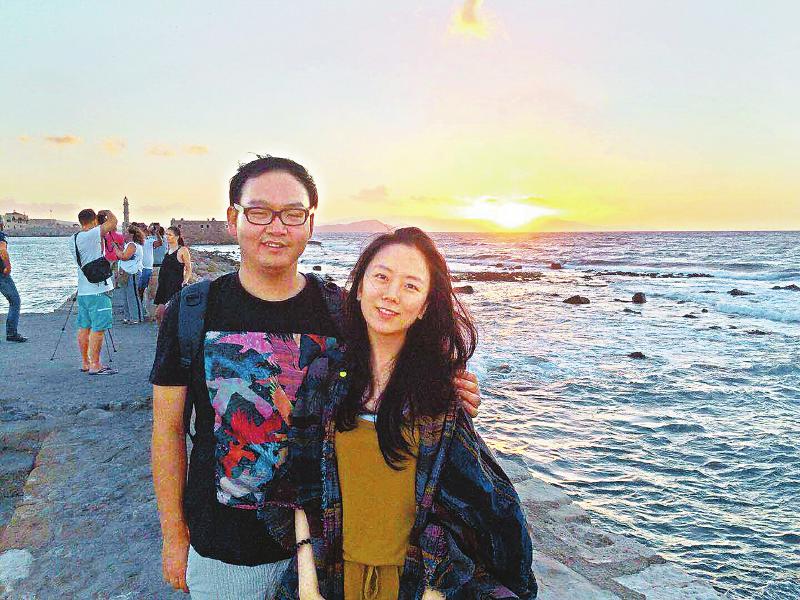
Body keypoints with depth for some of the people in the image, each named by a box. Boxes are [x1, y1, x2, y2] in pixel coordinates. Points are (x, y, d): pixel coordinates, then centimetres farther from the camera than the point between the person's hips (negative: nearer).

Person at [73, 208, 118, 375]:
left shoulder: (75, 238, 11)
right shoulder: (91, 235, -16)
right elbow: (113, 222, -20)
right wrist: (107, 212, 1)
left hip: (83, 290, 9)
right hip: (97, 291, -9)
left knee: (84, 327, 13)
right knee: (98, 328, -5)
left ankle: (85, 363, 22)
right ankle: (95, 366, -2)